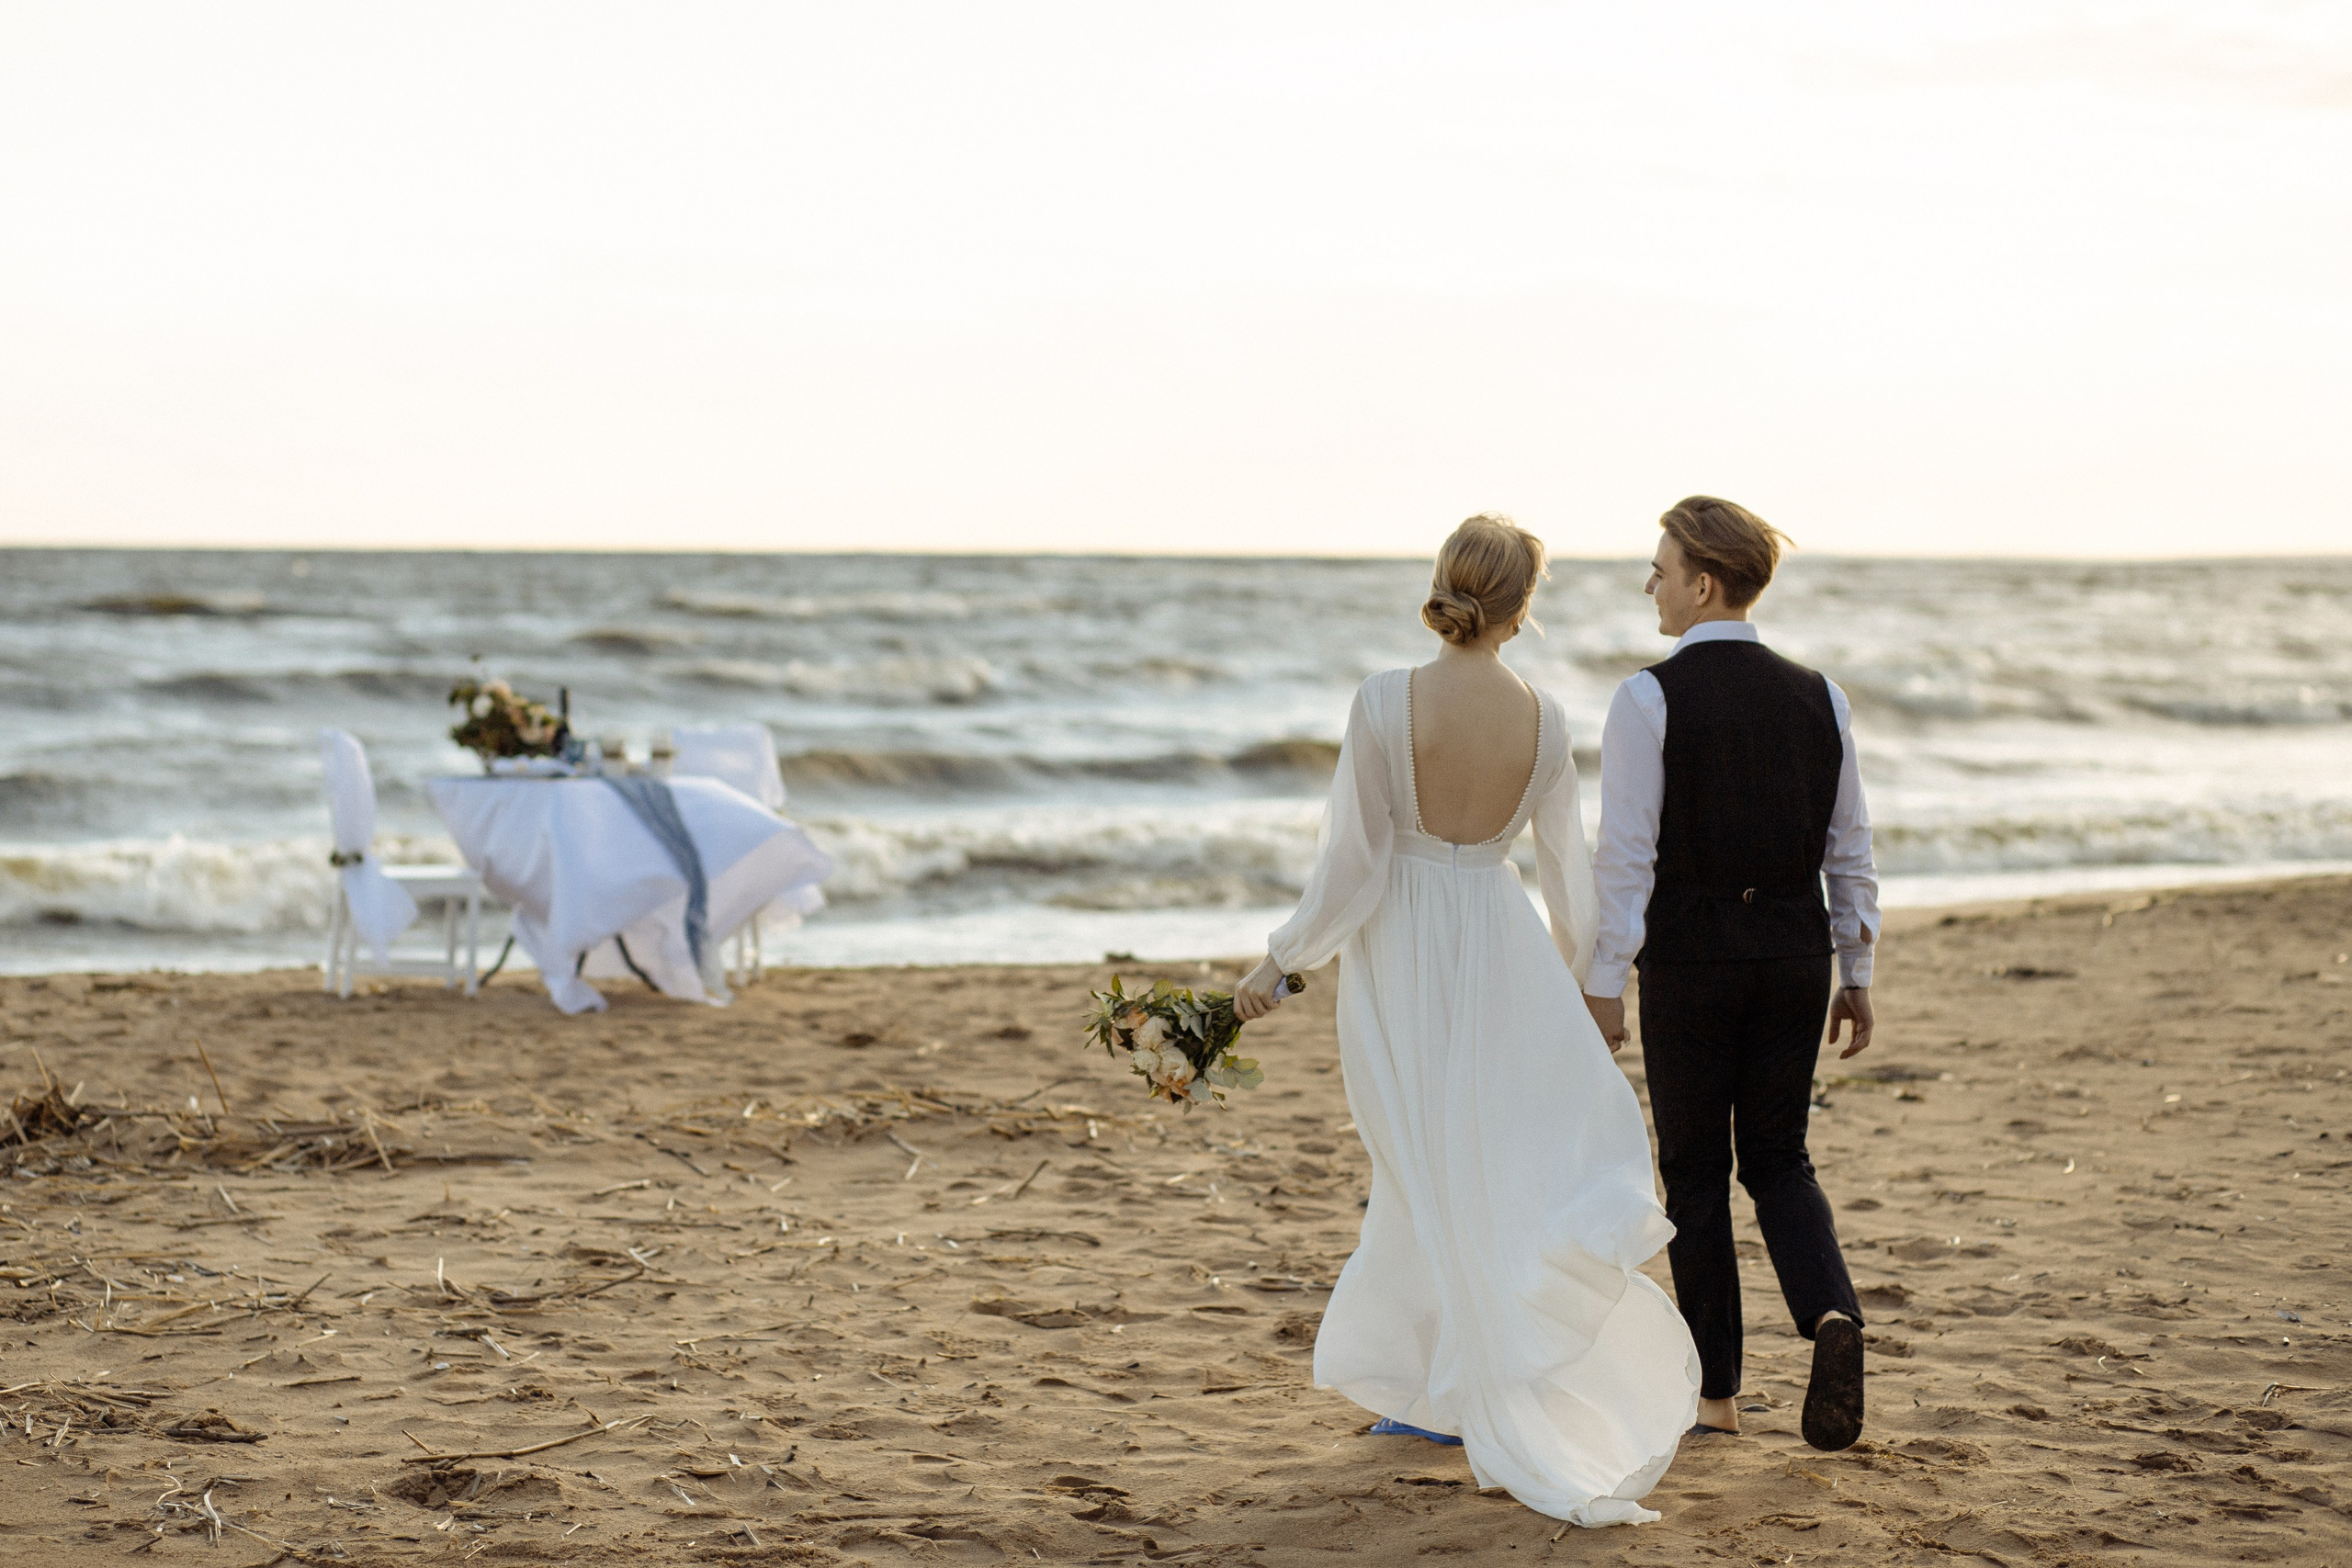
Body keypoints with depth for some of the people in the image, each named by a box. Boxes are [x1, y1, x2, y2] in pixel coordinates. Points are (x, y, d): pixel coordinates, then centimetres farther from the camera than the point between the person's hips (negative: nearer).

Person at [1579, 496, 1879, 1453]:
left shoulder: (1649, 699, -10)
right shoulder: (1818, 697, 4)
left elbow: (1627, 853, -12)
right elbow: (1851, 850, 8)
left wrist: (1605, 982, -7)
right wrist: (1857, 975, 15)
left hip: (1690, 950, -4)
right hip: (1795, 944, 4)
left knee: (1695, 1170, 8)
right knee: (1779, 1158, 16)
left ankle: (1714, 1394, 14)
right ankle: (1831, 1314, -10)